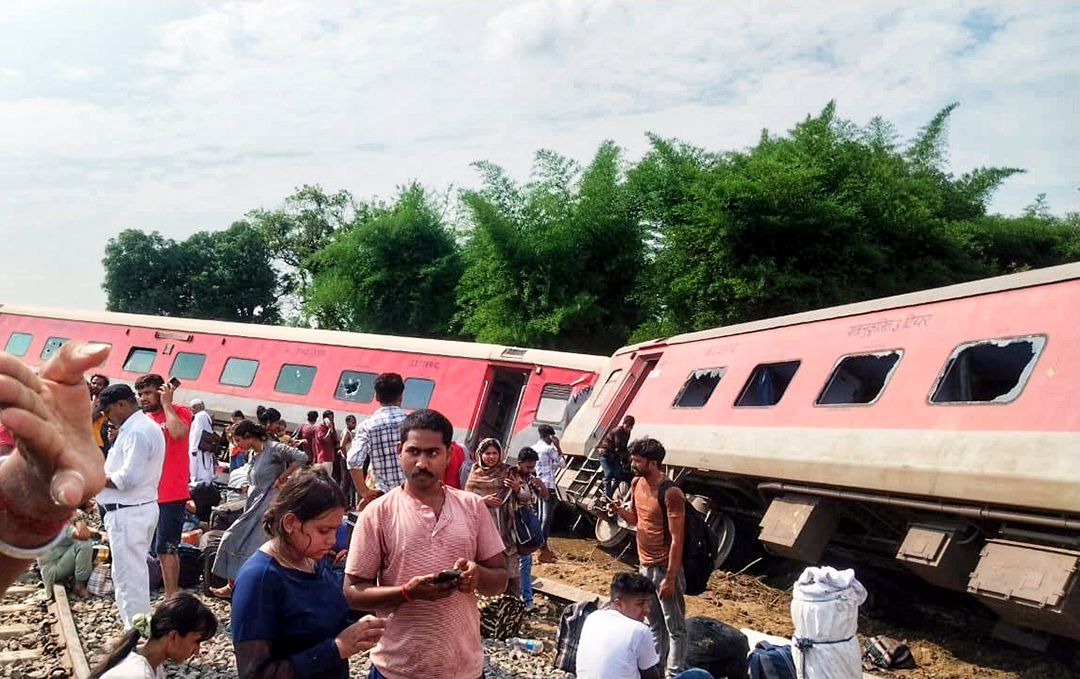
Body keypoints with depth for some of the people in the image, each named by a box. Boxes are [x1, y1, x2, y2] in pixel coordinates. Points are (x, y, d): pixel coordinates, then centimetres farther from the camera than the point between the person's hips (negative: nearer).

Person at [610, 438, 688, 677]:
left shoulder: (670, 494, -22)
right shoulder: (637, 483, 3)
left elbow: (677, 539, -21)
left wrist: (670, 578, -20)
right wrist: (619, 510, -5)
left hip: (664, 568, -8)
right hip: (645, 565, 8)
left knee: (674, 627, 5)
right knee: (654, 623, 21)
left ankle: (675, 674, 13)